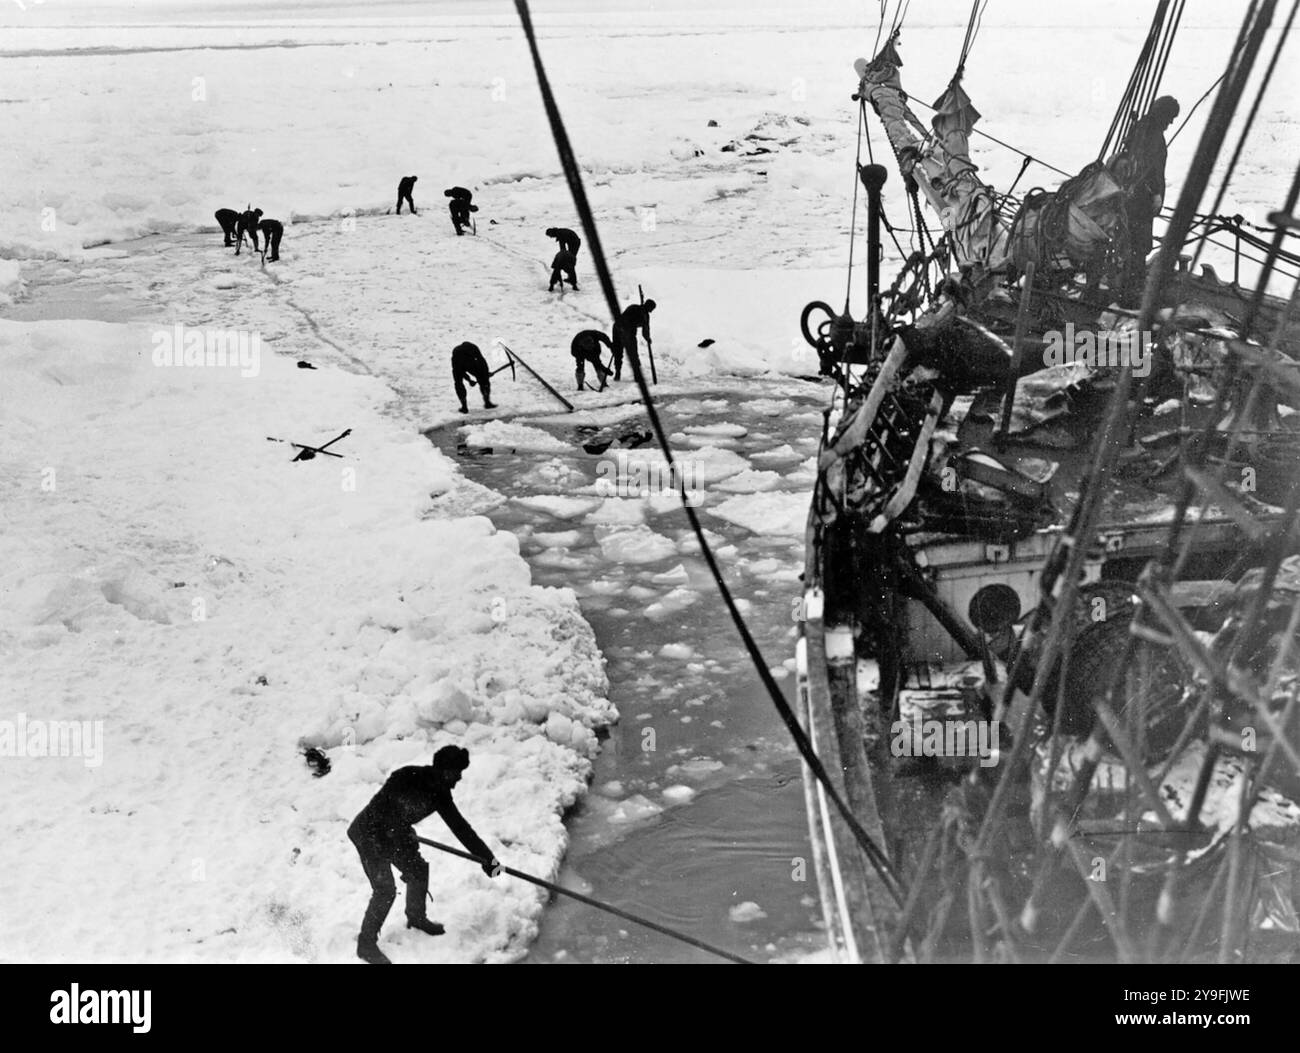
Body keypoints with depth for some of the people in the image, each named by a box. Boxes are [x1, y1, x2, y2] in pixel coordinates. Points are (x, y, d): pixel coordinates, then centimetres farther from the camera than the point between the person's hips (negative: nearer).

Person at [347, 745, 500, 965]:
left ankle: (416, 917, 39)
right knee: (385, 889, -12)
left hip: (395, 833, 8)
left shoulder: (439, 791, -8)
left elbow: (459, 826, 1)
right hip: (369, 834, -8)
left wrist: (487, 857, 3)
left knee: (418, 870, 14)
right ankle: (366, 944, 2)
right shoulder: (406, 778, -32)